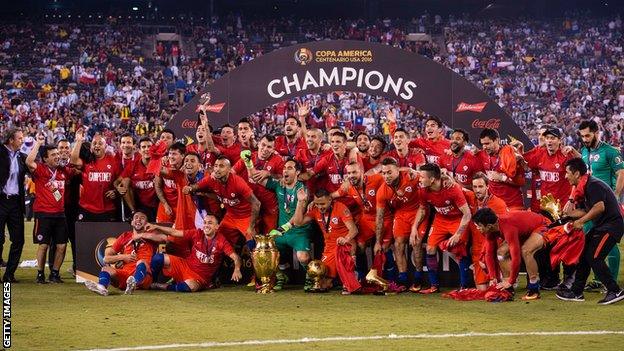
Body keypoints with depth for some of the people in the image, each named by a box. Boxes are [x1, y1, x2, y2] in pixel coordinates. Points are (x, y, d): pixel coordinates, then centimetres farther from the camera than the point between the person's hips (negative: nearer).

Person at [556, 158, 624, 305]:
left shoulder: (593, 185, -18)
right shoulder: (583, 188, 13)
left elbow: (599, 207, -29)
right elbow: (584, 211, 14)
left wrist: (581, 221, -21)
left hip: (612, 225, -11)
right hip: (601, 226, 11)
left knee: (594, 257, -13)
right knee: (583, 254, 10)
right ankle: (576, 292, 16)